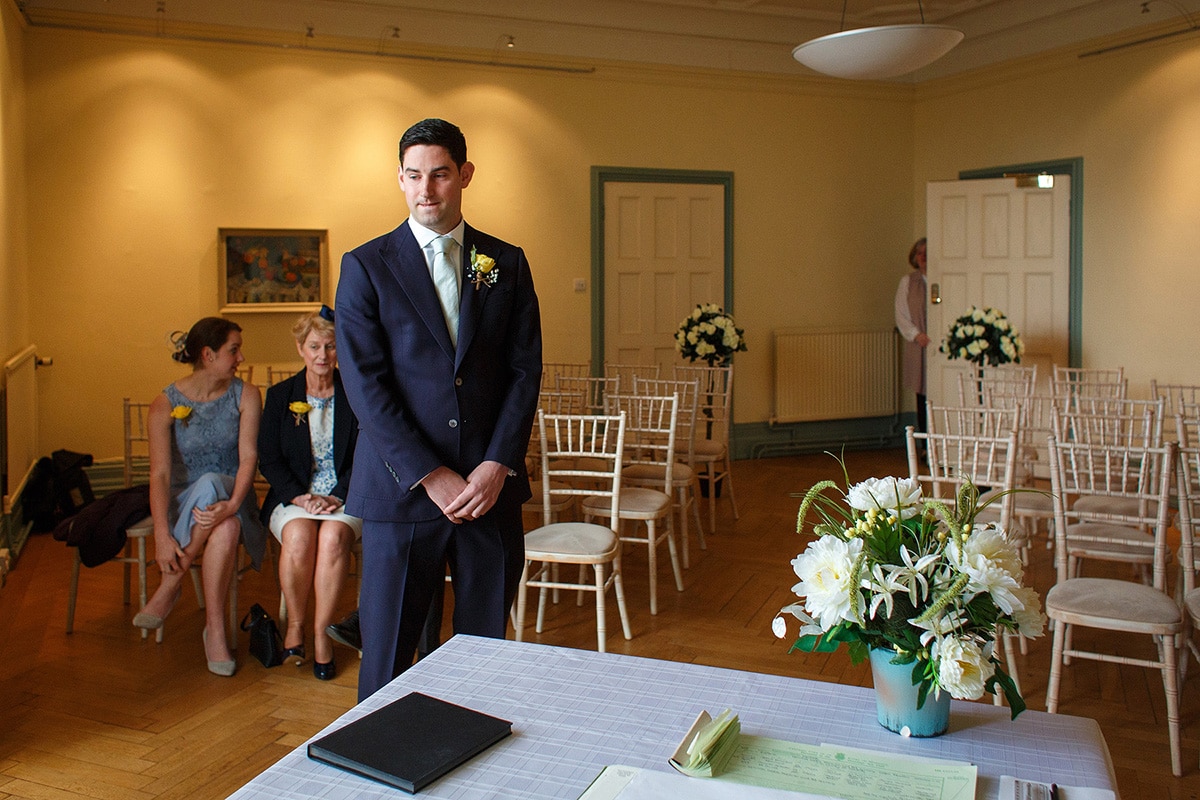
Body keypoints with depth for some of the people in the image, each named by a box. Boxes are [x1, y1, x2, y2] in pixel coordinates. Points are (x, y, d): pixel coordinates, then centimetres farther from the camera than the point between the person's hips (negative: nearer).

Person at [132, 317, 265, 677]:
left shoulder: (246, 396, 0)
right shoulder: (164, 405, -4)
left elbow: (248, 457, -10)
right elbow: (160, 474, -14)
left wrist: (232, 504, -31)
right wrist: (162, 536, -28)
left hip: (232, 495, 1)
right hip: (184, 502, -1)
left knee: (210, 484, -36)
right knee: (226, 528, -35)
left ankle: (171, 584, -21)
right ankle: (215, 631, -24)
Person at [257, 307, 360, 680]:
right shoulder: (279, 395, 9)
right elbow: (269, 460, 4)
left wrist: (336, 497, -13)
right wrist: (301, 497, -12)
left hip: (345, 498, -1)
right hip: (293, 497, 1)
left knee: (333, 535, -33)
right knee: (299, 535, -32)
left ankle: (322, 632, -19)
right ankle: (294, 624, -10)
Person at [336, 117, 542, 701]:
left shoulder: (507, 263, 9)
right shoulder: (365, 266, 1)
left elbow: (525, 370, 5)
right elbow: (364, 382, -6)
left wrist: (497, 465, -8)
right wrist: (431, 476, -12)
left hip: (492, 484, 2)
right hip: (402, 487, -2)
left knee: (486, 650, 11)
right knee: (387, 653, 6)